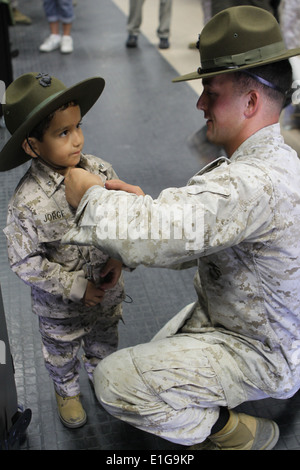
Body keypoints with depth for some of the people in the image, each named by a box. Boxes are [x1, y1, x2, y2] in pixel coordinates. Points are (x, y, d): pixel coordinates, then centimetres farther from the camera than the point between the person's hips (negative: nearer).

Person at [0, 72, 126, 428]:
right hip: (60, 306, -4)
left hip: (107, 291, 4)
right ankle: (67, 391, 56)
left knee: (104, 343, 31)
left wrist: (118, 259, -19)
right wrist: (76, 288, -22)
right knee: (61, 354, 25)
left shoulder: (100, 171, -17)